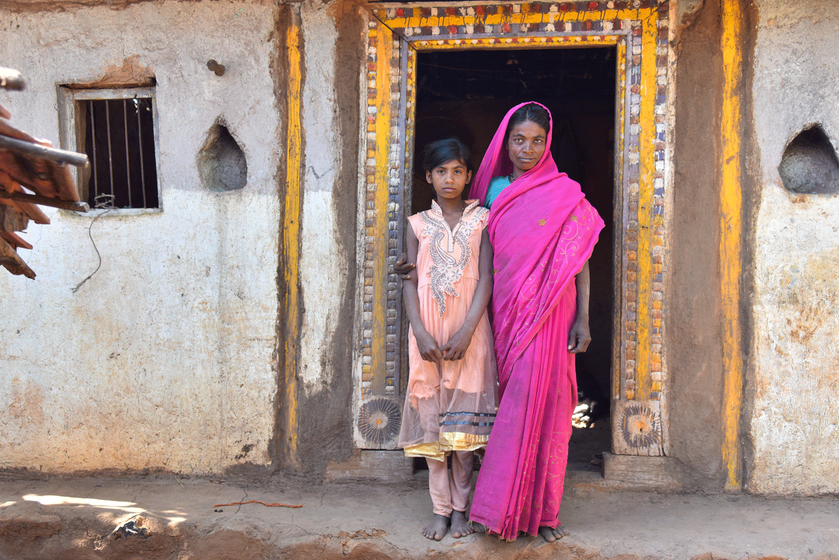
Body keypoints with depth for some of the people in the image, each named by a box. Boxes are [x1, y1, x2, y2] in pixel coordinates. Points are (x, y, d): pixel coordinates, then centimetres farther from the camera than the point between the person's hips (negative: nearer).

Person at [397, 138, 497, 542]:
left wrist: (466, 331, -13)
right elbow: (409, 281, 4)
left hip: (469, 330, -1)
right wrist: (420, 332, -10)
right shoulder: (418, 224, 9)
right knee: (430, 415, 2)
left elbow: (486, 278, -2)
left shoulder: (481, 219, 5)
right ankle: (441, 508, 11)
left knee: (464, 417, 0)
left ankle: (460, 507, 12)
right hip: (428, 331, 1)